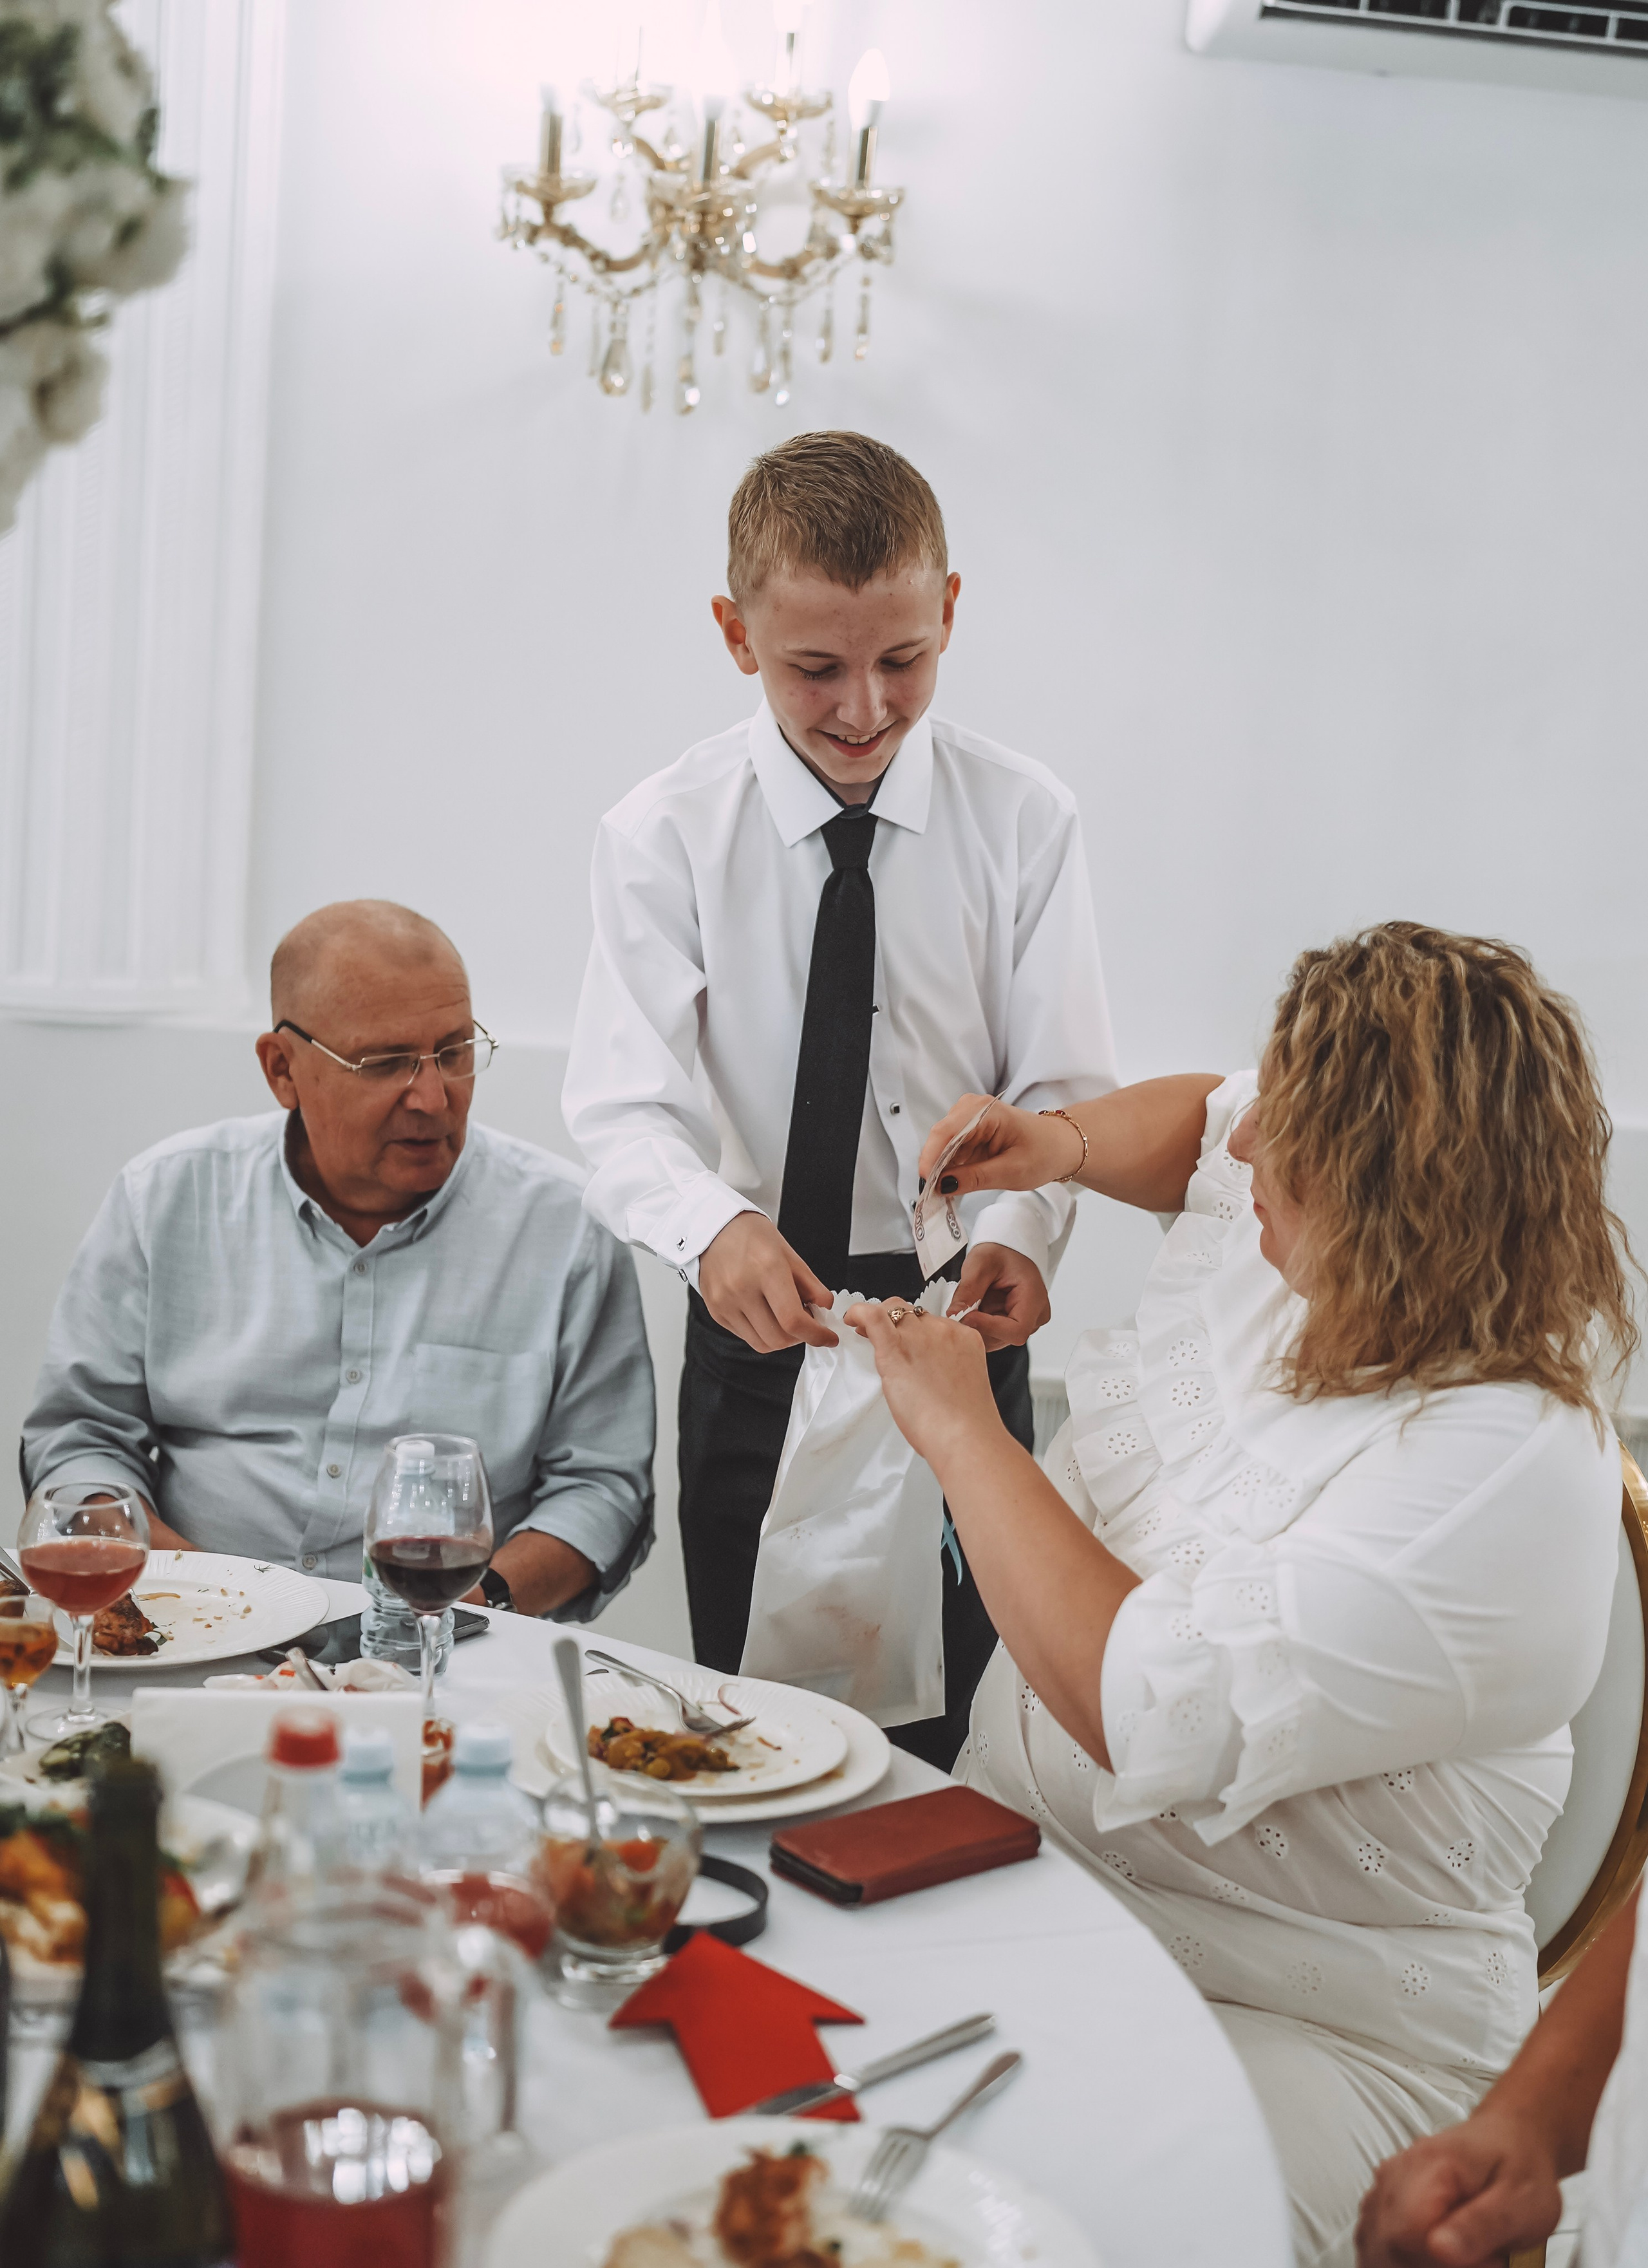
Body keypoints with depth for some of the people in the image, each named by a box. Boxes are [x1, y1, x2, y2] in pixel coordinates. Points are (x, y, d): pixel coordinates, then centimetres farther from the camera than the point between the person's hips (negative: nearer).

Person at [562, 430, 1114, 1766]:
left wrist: (1018, 1232, -25)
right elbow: (625, 1112, -12)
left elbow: (1060, 1090, -4)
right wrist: (718, 1231, -33)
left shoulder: (1022, 821, -4)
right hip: (752, 1326, 0)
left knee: (949, 1734, 7)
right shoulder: (666, 836, -6)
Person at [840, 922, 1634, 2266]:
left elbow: (1156, 1711, -31)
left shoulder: (1496, 1475, -27)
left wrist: (963, 1431, -20)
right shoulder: (1316, 1260, -1)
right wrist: (1063, 1142, 3)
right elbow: (1206, 1118, 25)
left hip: (1302, 2039, -8)